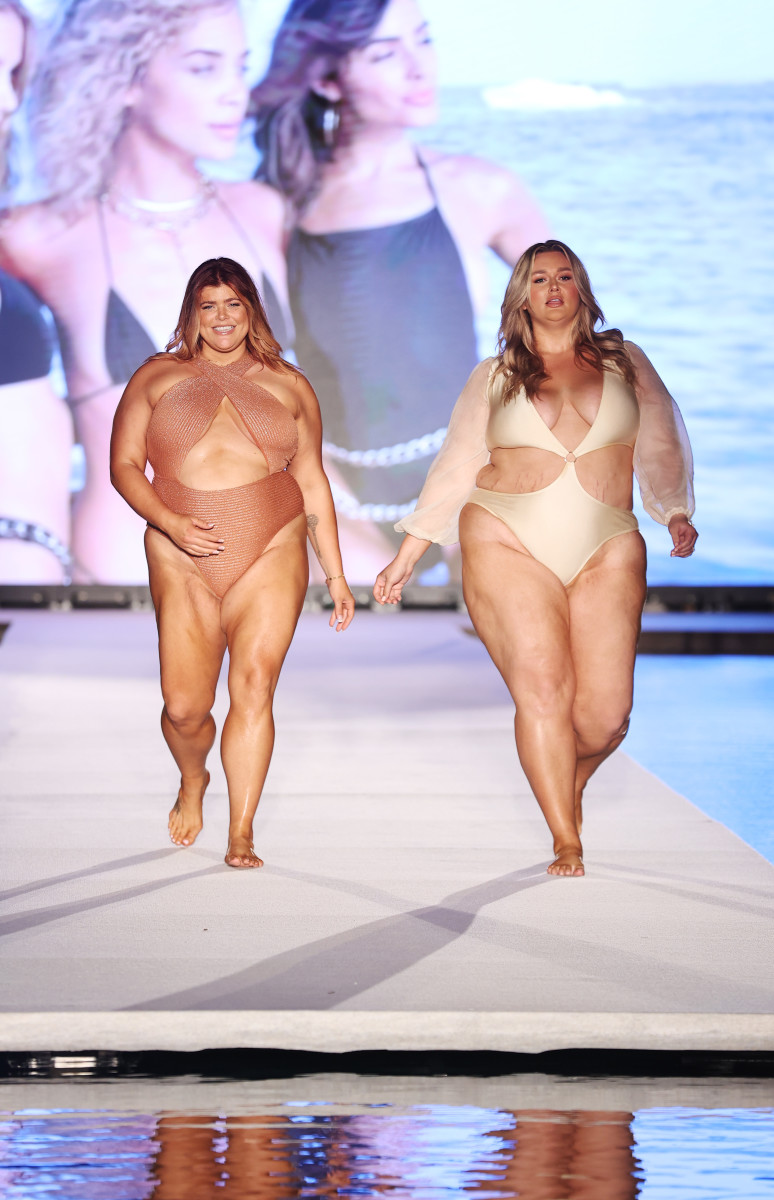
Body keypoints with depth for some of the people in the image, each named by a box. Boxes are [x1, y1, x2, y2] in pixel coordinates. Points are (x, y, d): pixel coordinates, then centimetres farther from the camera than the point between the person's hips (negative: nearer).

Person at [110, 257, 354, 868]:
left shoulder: (287, 384, 13)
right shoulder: (156, 377, 11)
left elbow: (313, 483, 16)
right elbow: (124, 465, 7)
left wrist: (336, 576, 13)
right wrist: (170, 523, -11)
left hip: (272, 554, 0)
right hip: (182, 561, 0)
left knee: (254, 685, -16)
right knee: (184, 705, -4)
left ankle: (241, 836, -12)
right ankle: (193, 783, 31)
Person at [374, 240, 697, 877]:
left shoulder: (624, 361, 16)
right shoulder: (495, 377, 14)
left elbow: (661, 448, 15)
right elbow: (455, 468, 15)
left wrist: (677, 513, -3)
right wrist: (407, 556, 12)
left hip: (606, 549, 1)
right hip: (508, 541, -1)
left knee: (606, 711, -9)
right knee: (542, 689, -16)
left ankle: (570, 784, 24)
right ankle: (567, 844, -9)